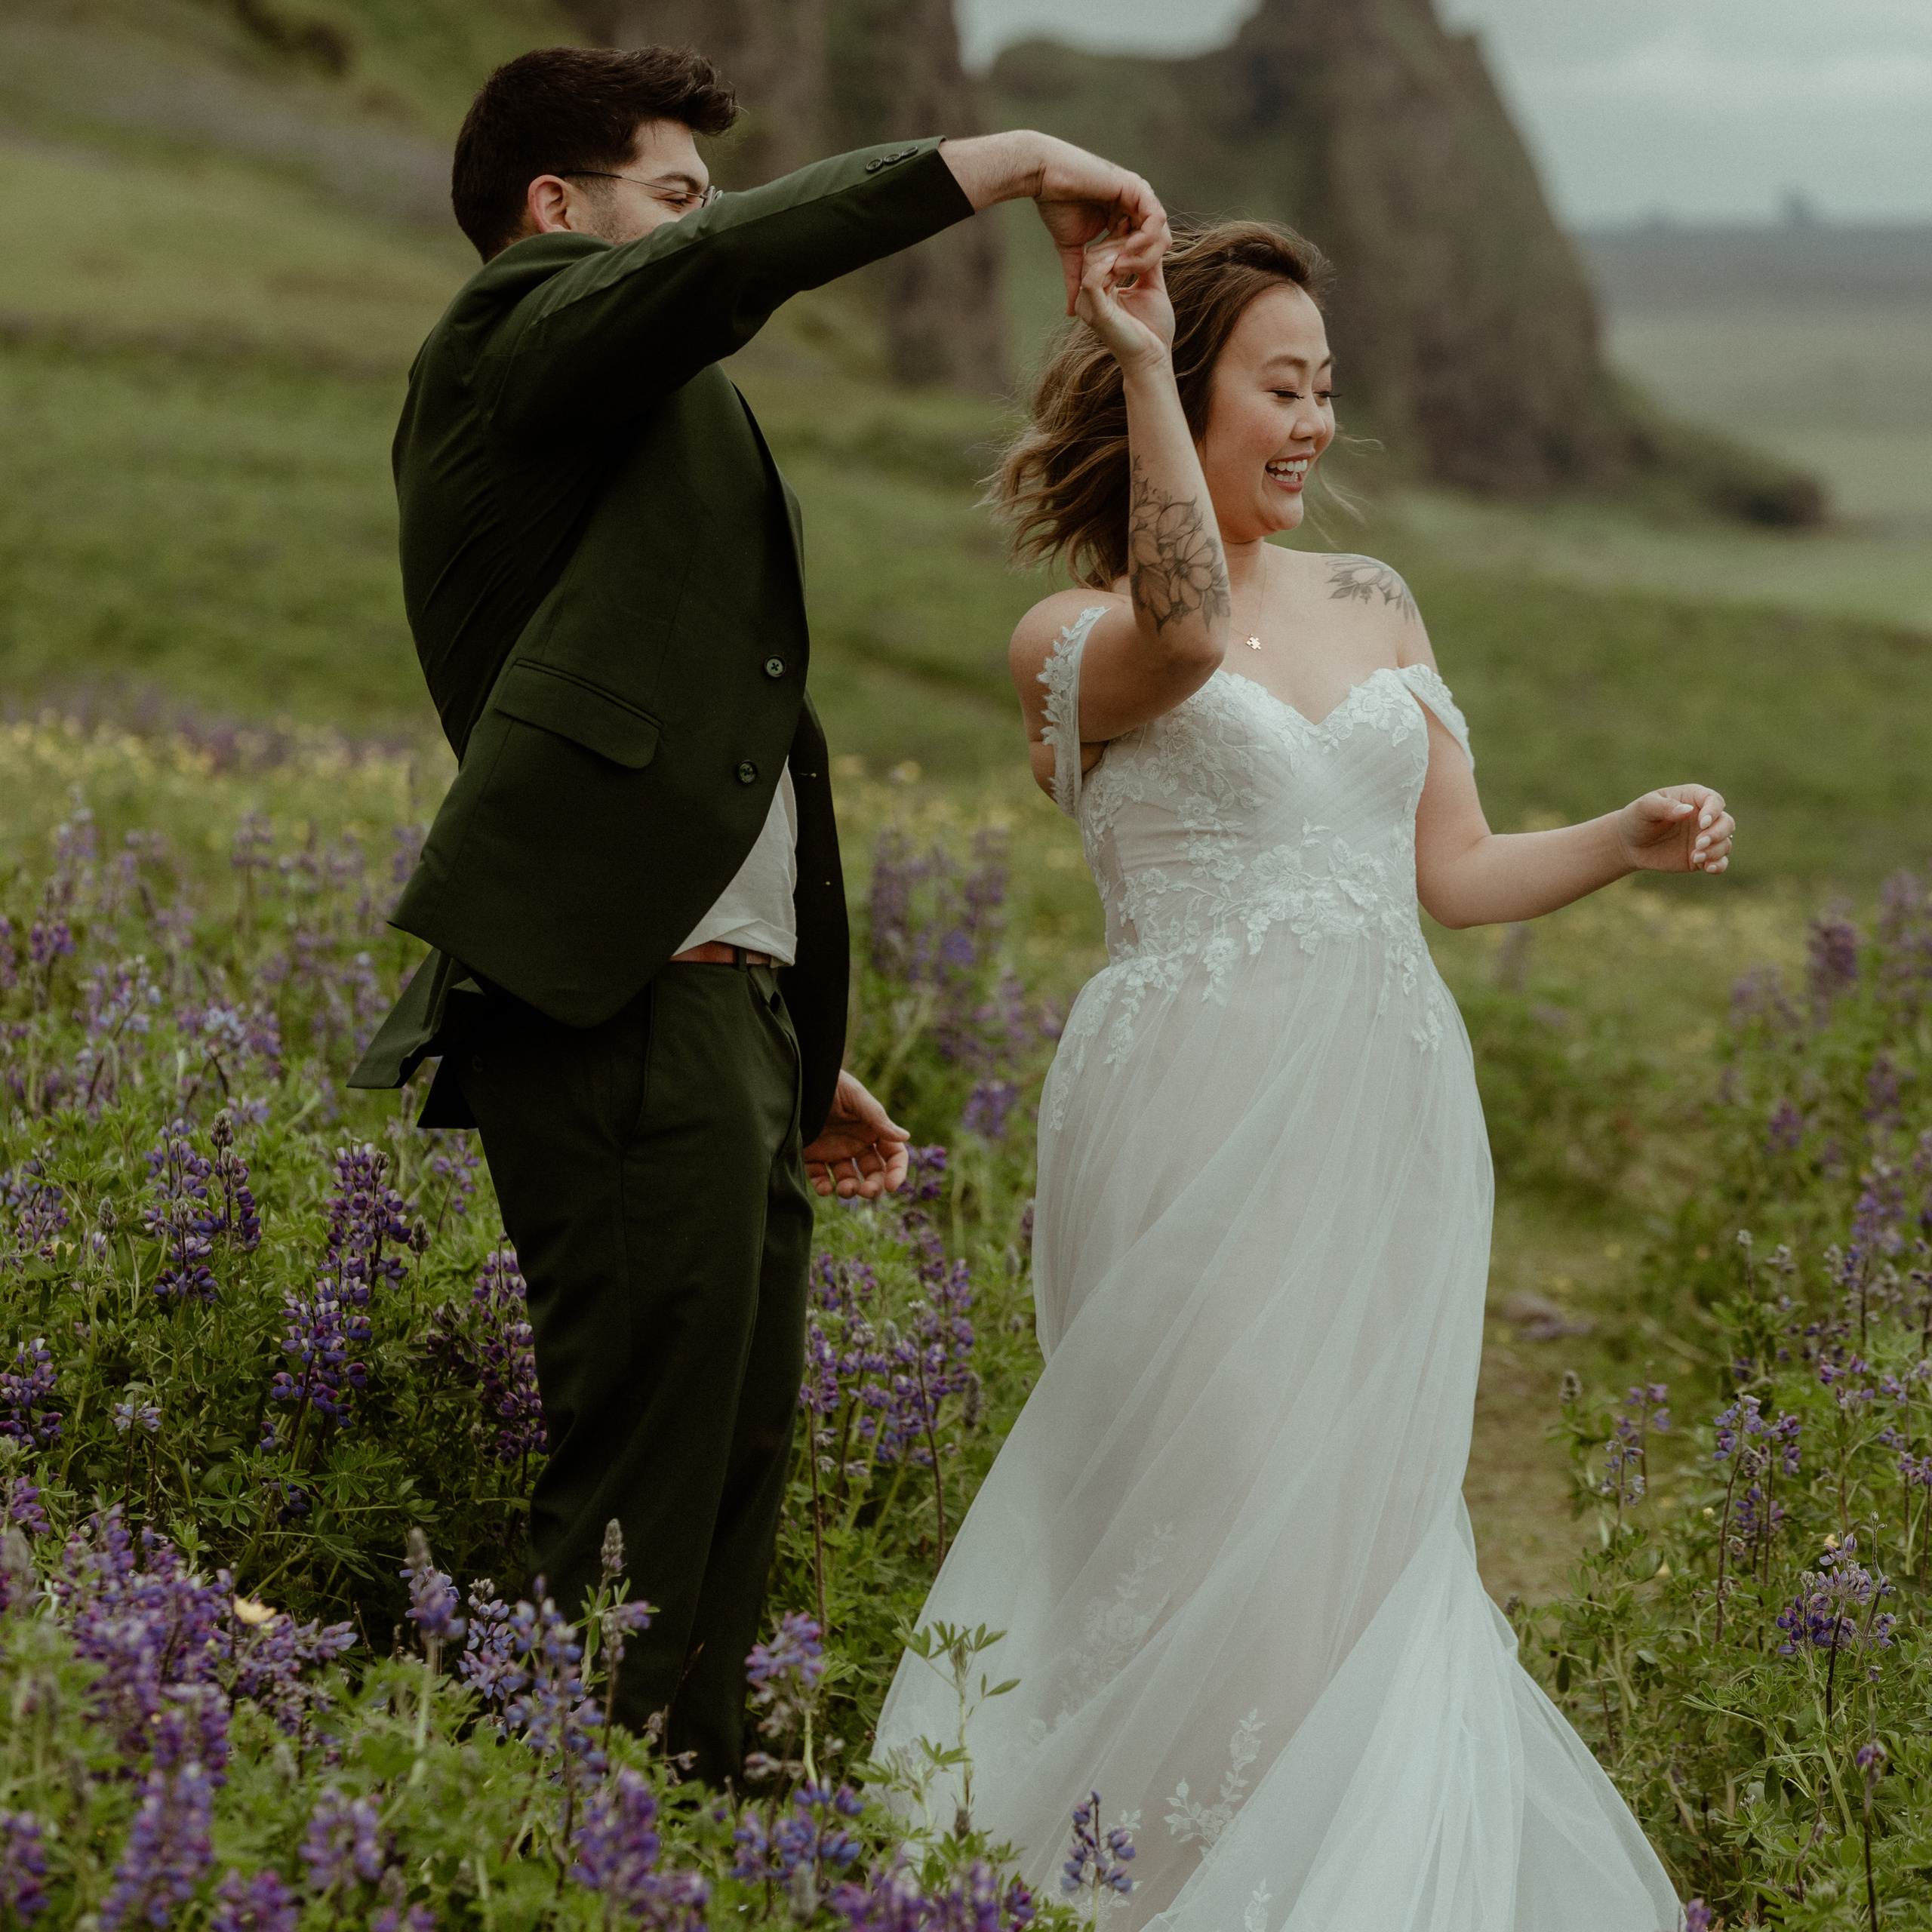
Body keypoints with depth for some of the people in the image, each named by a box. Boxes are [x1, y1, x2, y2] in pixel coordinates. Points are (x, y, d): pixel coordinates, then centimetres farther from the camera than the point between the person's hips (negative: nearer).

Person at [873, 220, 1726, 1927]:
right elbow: (1187, 632, -26)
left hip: (1386, 1129, 5)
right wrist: (1141, 363, -26)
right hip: (1202, 1126, -5)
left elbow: (1452, 872, 17)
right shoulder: (1073, 640, -1)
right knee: (1229, 1525, -7)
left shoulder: (1372, 604, 15)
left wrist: (1627, 840, 0)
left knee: (1367, 1525, 10)